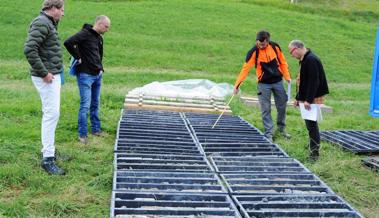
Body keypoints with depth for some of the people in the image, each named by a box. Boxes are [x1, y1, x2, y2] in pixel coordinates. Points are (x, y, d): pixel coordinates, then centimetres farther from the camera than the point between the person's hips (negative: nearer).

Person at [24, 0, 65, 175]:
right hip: (46, 77, -10)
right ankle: (47, 159, -7)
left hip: (53, 75, 10)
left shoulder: (49, 23, 16)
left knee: (50, 113, 16)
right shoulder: (41, 23, -16)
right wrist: (43, 73, -22)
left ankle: (48, 149, 27)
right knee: (52, 114, -10)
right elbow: (29, 49, -26)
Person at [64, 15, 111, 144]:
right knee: (85, 105, -6)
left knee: (95, 104, 16)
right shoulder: (84, 34, -14)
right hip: (85, 75, -8)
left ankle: (96, 129, 26)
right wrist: (78, 57, -19)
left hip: (97, 75, 9)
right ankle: (82, 134, 2)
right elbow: (68, 43, -27)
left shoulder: (99, 38, 14)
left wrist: (101, 68, 12)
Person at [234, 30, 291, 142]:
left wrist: (287, 76, 0)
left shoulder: (275, 47, -6)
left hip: (278, 81, 3)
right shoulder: (254, 52, -15)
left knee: (282, 106, 11)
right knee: (265, 110, -2)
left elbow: (282, 62, 6)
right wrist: (237, 84, -27)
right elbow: (246, 68, -20)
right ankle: (269, 134, 7)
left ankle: (282, 129, 31)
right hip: (264, 84, -2)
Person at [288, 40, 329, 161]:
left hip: (313, 99, -10)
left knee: (311, 125, -7)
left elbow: (314, 81, -23)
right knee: (310, 124, 13)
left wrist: (308, 100, -24)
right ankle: (313, 150, 21)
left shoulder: (311, 60, -17)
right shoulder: (304, 60, 16)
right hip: (307, 99, 10)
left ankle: (314, 154, -2)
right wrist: (298, 98, 20)